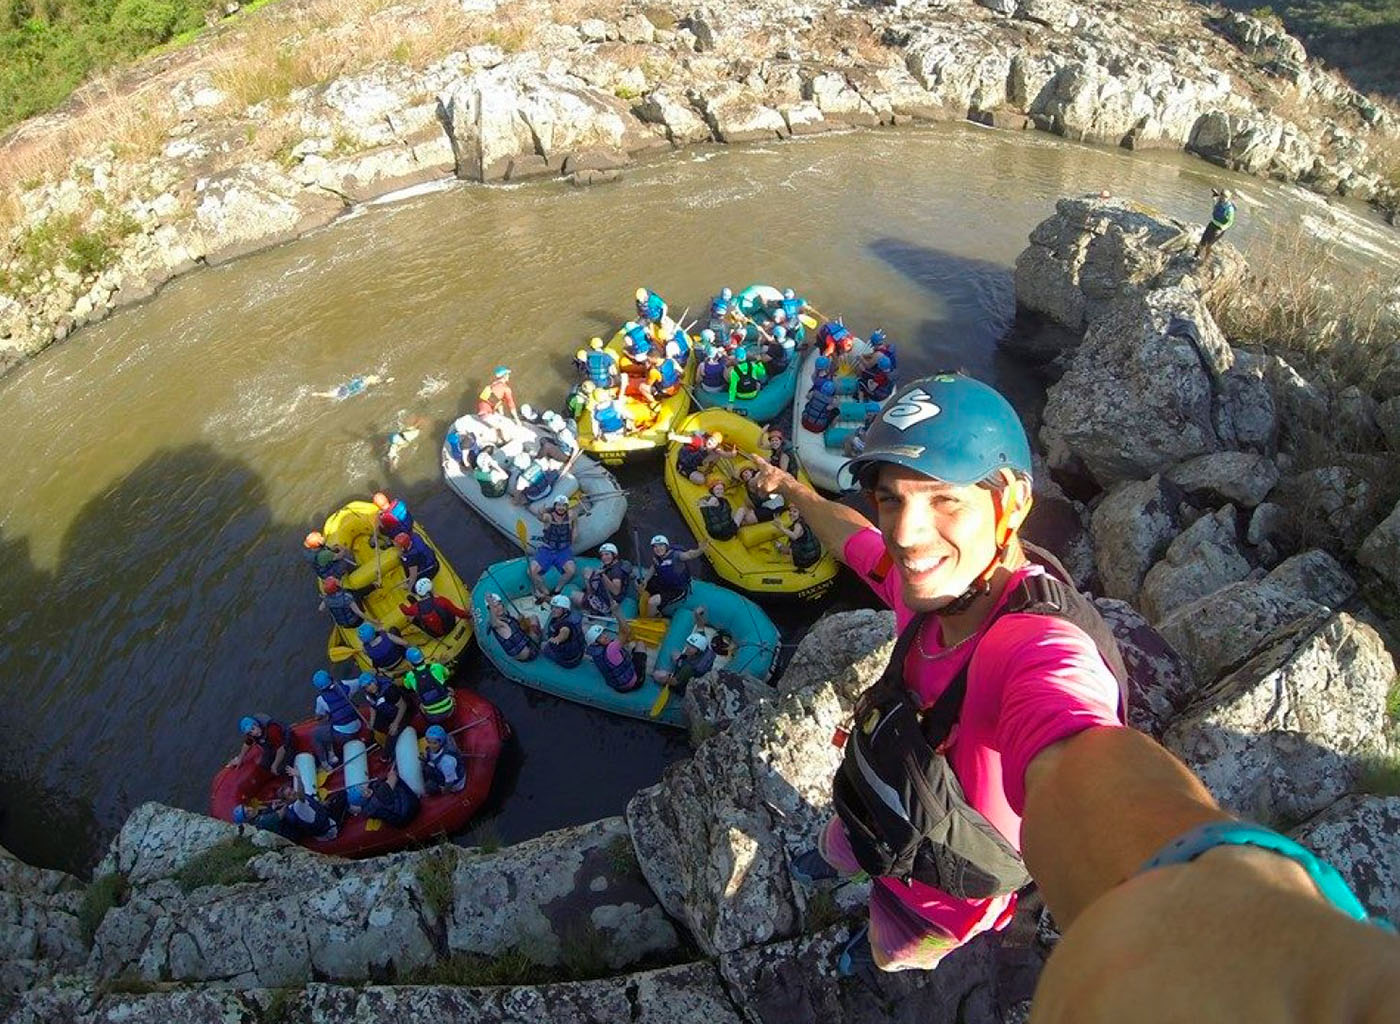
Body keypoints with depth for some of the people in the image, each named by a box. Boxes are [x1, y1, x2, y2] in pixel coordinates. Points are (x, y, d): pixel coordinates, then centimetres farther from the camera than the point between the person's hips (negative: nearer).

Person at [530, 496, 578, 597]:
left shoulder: (571, 515, -8)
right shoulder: (548, 516, -13)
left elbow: (575, 527, 11)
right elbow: (540, 517, -37)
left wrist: (571, 543, 6)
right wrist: (541, 515, -61)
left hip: (564, 550, 0)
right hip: (546, 549, 0)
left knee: (571, 570, -27)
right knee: (531, 571, -18)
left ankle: (556, 590, -2)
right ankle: (546, 592, 3)